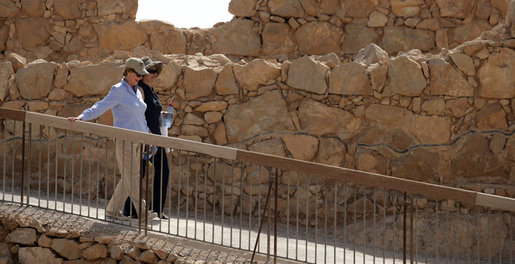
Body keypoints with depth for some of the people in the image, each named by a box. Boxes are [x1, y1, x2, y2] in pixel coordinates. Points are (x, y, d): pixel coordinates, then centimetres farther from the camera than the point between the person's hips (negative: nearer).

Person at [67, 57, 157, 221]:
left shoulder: (137, 92, 17)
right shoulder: (118, 90, -6)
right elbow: (101, 106, -13)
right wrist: (82, 117, -25)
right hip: (124, 139, -8)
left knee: (130, 177, 6)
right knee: (131, 176, -9)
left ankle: (112, 210, 13)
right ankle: (142, 210, -10)